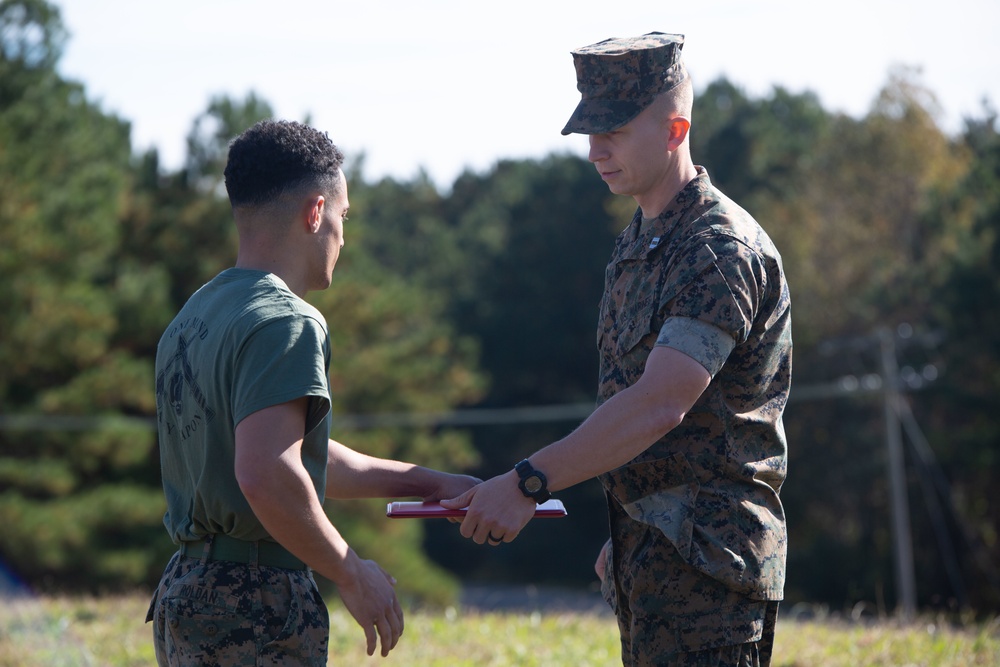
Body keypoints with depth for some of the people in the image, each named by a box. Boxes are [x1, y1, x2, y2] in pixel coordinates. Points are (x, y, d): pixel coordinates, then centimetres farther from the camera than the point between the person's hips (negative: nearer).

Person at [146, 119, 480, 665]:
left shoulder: (192, 319, 17)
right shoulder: (285, 323, -13)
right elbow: (266, 475, -26)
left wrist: (429, 483, 23)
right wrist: (352, 574, -14)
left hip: (180, 600, 9)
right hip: (255, 609, -9)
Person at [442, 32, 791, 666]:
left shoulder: (725, 251, -16)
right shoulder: (637, 245, 16)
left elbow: (658, 407, -25)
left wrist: (528, 483, -27)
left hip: (709, 561, -9)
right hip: (649, 565, 9)